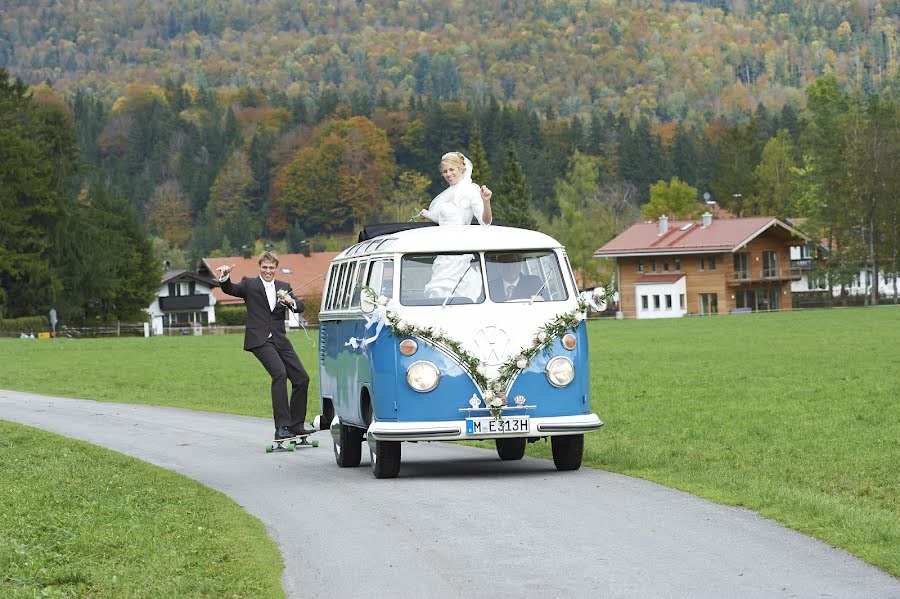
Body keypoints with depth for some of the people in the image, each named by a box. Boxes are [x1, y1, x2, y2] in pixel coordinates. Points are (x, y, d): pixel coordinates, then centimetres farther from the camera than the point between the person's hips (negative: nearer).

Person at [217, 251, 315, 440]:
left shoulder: (284, 287, 16)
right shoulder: (249, 284, 7)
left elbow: (300, 308, 7)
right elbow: (230, 289, -6)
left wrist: (291, 301, -15)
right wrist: (225, 277, -27)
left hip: (279, 340, 5)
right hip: (259, 340, -5)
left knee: (301, 378, 3)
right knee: (280, 373, -24)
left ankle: (295, 424, 17)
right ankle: (281, 426, -27)